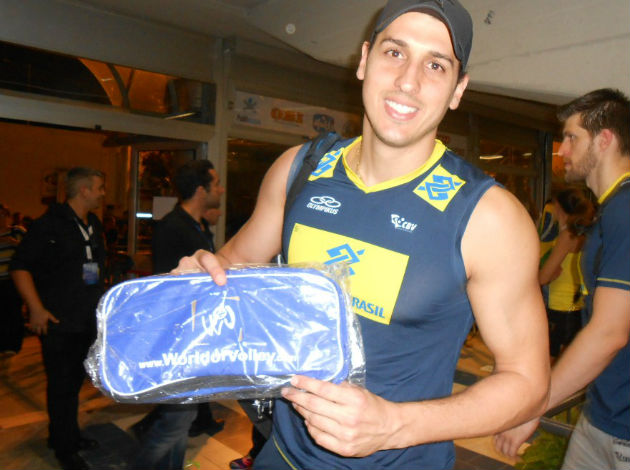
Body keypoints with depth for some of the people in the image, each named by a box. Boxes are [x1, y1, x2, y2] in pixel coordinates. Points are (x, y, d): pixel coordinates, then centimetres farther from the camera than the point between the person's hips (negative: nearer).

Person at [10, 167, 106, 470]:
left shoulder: (94, 226, 11)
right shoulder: (49, 225, -13)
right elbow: (20, 267, -13)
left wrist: (98, 303, 17)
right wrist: (36, 308, -18)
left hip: (88, 320, 7)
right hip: (58, 322, -7)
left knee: (74, 381, 19)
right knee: (61, 385, 3)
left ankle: (69, 436, 36)